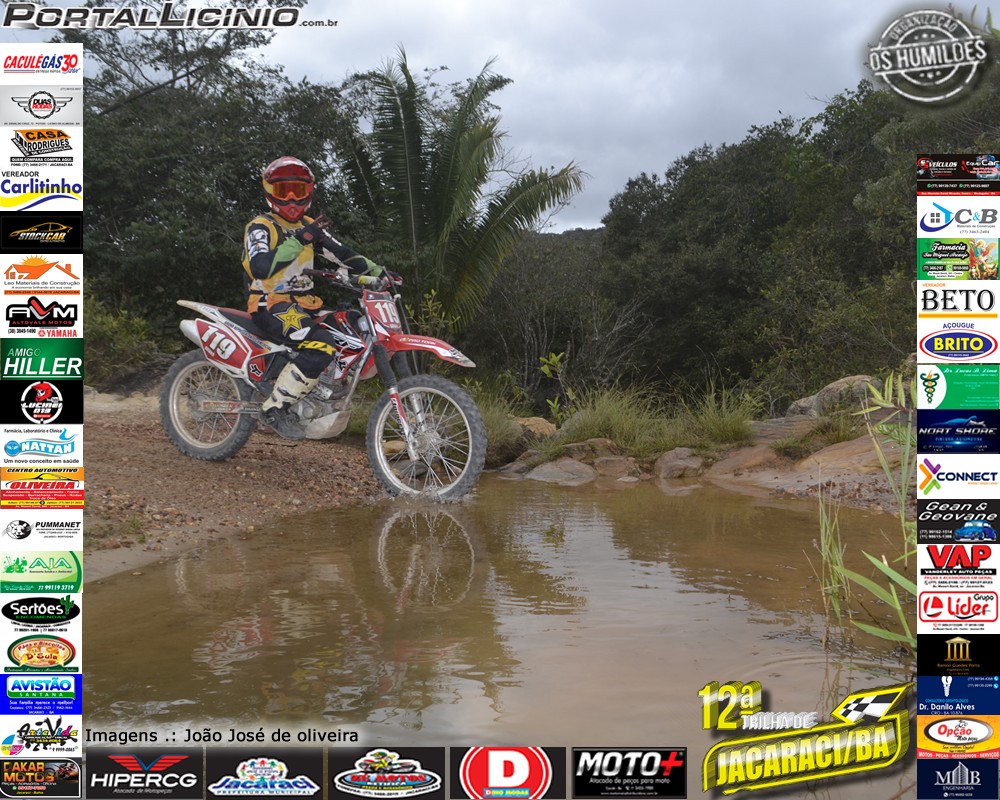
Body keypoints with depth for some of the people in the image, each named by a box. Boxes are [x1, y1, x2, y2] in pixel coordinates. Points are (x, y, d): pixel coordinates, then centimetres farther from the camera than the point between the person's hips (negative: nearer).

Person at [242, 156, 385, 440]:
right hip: (271, 304, -8)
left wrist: (377, 271, 6)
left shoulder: (309, 226, 15)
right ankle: (275, 407, -24)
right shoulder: (261, 227, -8)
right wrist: (299, 240, -29)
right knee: (322, 345, -31)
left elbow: (341, 253, 17)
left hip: (304, 304, 8)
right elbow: (260, 268, -25)